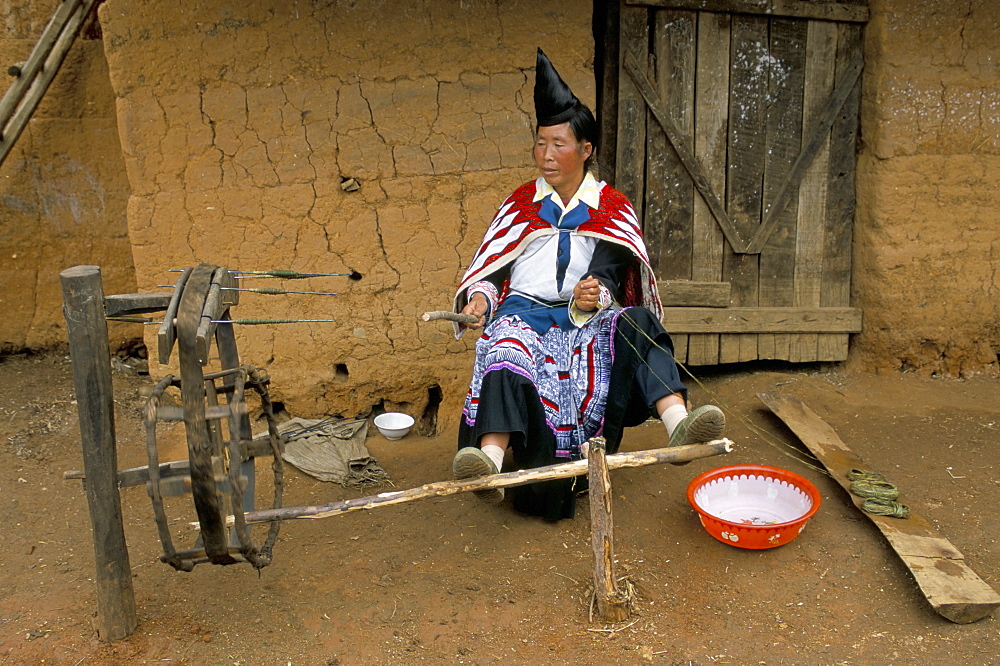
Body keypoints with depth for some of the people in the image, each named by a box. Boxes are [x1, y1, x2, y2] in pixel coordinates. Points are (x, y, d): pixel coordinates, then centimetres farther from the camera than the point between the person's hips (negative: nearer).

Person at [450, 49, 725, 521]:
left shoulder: (611, 209, 11)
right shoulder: (521, 204, 15)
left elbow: (609, 276, -2)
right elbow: (491, 270, 10)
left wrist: (593, 297, -26)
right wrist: (479, 299, -12)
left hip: (584, 317, 0)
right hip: (524, 311, 0)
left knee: (637, 322, -32)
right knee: (506, 351, -36)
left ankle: (678, 421, -53)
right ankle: (490, 457, -59)